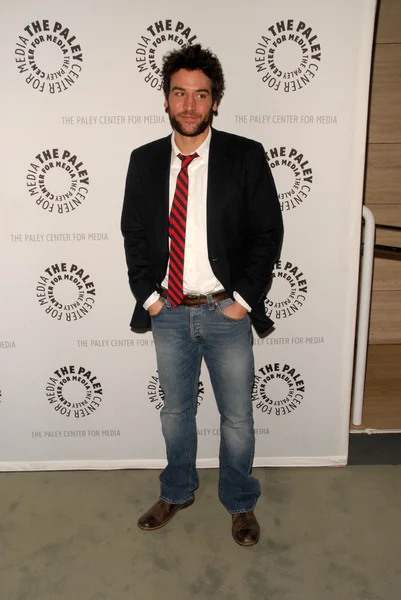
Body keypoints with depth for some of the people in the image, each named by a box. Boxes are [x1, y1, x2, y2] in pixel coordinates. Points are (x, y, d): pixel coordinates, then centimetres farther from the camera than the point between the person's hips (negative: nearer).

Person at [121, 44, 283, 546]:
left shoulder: (246, 157, -6)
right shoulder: (144, 161, 2)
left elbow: (268, 233, -6)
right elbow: (133, 234, 7)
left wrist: (243, 299, -10)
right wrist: (148, 295, -2)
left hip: (227, 312, -2)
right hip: (168, 313, 3)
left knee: (237, 416, 12)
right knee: (176, 410, 19)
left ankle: (240, 503, 37)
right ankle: (177, 492, 43)